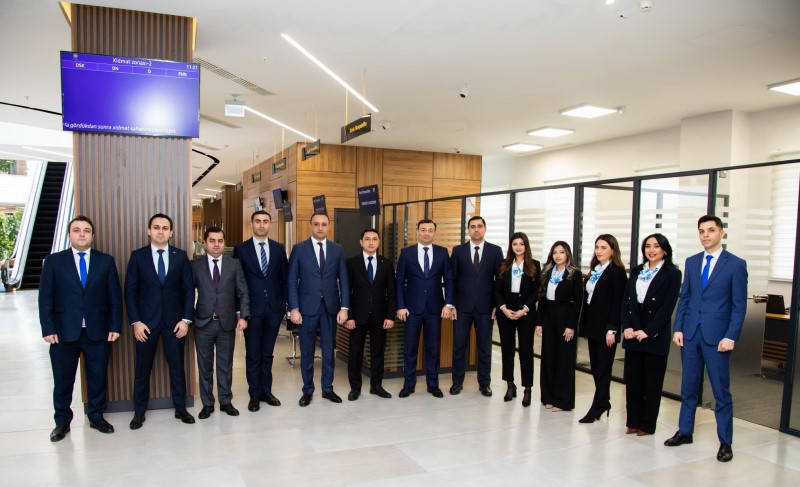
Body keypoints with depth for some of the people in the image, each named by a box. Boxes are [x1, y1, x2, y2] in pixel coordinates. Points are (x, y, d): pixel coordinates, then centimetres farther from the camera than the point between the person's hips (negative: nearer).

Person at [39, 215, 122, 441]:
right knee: (63, 380, 10)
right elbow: (45, 298, 1)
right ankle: (62, 422, 27)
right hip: (64, 332, 0)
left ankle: (97, 417, 27)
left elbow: (115, 296, 3)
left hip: (98, 332, 1)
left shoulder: (106, 261, 4)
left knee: (98, 378, 10)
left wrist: (115, 326, -3)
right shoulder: (54, 261, 3)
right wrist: (48, 329, -6)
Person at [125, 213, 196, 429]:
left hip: (174, 320, 1)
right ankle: (139, 411, 24)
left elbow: (188, 289, 1)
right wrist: (135, 322, -9)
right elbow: (130, 291, -1)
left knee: (177, 366, 9)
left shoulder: (180, 256, 3)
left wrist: (186, 319, -6)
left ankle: (180, 408, 22)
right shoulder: (137, 256, 0)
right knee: (142, 368, 9)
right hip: (146, 321, -1)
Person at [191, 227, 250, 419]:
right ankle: (207, 403, 23)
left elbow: (243, 293, 1)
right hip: (203, 323, 0)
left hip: (227, 322, 0)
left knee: (225, 364, 10)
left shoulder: (234, 264, 2)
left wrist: (243, 316, -7)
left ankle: (226, 401, 23)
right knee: (205, 365, 10)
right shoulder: (195, 265, 0)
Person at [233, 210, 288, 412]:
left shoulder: (279, 248, 5)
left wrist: (284, 304, 2)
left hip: (274, 308, 2)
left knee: (268, 353, 12)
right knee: (253, 354, 6)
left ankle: (266, 391, 23)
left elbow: (284, 278, 7)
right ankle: (254, 394, 18)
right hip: (252, 309, -2)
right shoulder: (241, 249, -1)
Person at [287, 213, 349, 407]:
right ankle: (307, 390, 21)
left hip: (330, 307, 2)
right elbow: (292, 280, -2)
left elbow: (343, 280, 3)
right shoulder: (299, 249, 0)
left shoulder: (337, 249, 5)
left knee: (328, 350, 10)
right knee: (307, 351, 7)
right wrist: (294, 308, -8)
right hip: (307, 307, -2)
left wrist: (344, 307, -4)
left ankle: (327, 388, 23)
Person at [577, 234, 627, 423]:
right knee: (595, 368, 12)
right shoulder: (595, 271, 13)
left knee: (603, 369, 0)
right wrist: (584, 327, 12)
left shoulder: (617, 272, -9)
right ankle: (603, 403, 24)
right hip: (592, 326, 8)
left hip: (605, 328, -8)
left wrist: (612, 329, -19)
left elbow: (617, 302, -15)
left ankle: (598, 407, 6)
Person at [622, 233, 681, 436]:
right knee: (632, 379, 8)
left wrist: (648, 332, -15)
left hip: (655, 336, -5)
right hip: (633, 334, 5)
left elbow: (667, 307, -11)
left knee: (652, 382, 5)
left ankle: (648, 425, 16)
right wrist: (626, 326, -5)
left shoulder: (672, 274, -4)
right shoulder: (636, 271, 12)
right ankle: (633, 421, 19)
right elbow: (625, 300, 7)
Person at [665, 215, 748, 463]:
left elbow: (739, 305, -6)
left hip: (717, 336, -4)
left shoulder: (736, 264, -3)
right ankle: (685, 432, 26)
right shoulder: (692, 262, 10)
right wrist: (678, 328, 3)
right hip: (690, 333, 4)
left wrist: (731, 337, -13)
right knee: (688, 387, 13)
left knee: (721, 391, 4)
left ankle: (725, 442, 17)